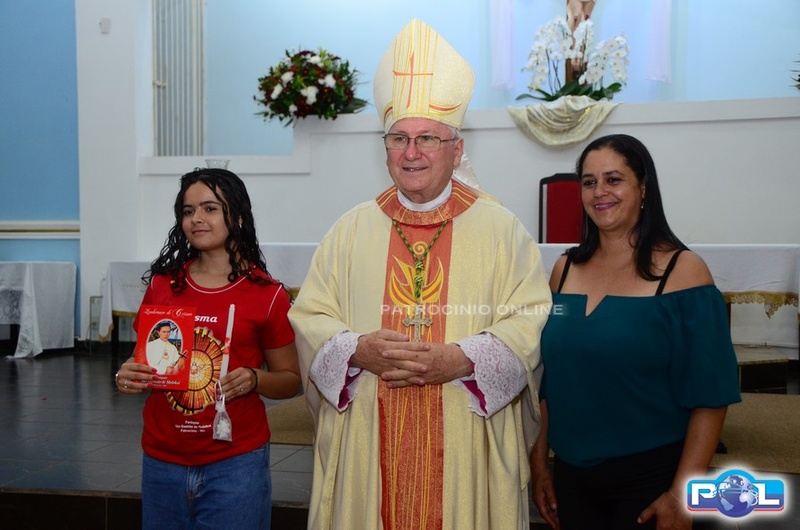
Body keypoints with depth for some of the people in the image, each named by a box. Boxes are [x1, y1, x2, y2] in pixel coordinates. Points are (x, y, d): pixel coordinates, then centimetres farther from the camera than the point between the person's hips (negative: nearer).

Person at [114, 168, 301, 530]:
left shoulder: (267, 294, -6)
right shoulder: (162, 285, 3)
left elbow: (291, 379, 1)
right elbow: (144, 360, 14)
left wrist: (253, 379, -18)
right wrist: (127, 378, -7)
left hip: (234, 463, -3)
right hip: (162, 460, 3)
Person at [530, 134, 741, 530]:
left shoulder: (683, 270, -10)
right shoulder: (565, 268, 2)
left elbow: (709, 396, -12)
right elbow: (548, 380, 7)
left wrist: (681, 493, -15)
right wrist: (539, 462, 7)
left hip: (651, 478, -4)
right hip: (572, 474, 4)